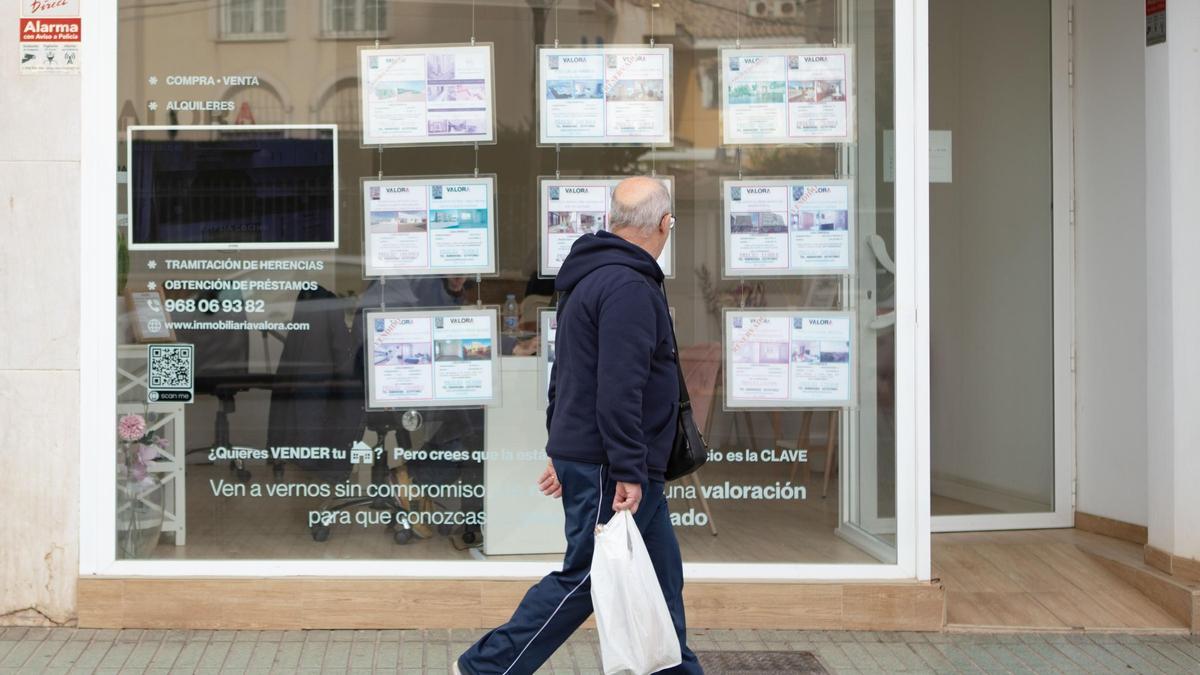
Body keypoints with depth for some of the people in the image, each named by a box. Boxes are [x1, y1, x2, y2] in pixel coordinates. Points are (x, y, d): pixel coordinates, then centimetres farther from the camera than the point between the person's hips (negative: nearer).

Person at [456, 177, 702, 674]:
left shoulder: (588, 279, 16)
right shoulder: (629, 288, -17)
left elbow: (567, 374, 21)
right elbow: (619, 390, -24)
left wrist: (563, 450, 24)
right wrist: (629, 471, -24)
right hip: (609, 467, -10)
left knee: (663, 577, 13)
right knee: (582, 579, -3)